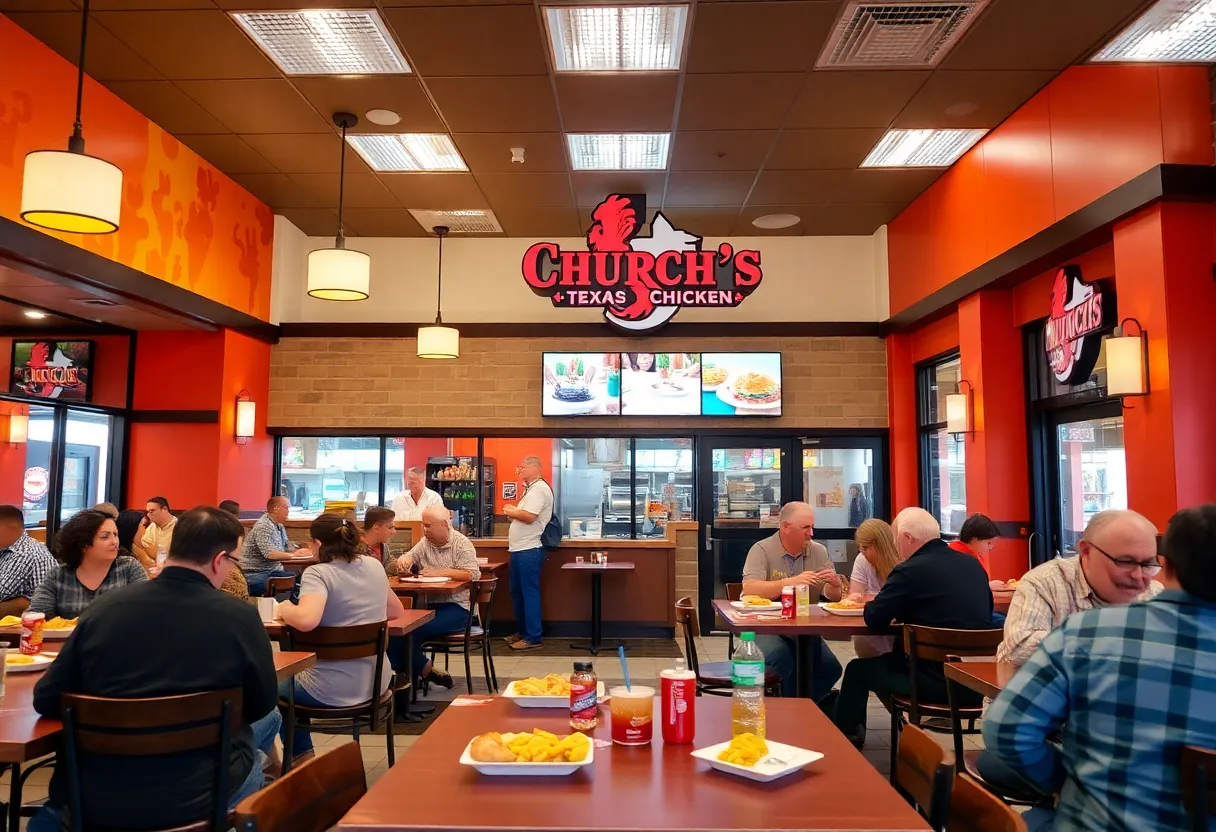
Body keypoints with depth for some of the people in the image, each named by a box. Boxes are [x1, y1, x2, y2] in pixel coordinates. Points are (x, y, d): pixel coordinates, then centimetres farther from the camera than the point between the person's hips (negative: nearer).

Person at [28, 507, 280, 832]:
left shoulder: (104, 607, -6)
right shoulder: (241, 617, -14)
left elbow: (46, 701, 3)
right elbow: (262, 706, 0)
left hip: (91, 801, 3)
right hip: (192, 800, -3)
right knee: (269, 720, 25)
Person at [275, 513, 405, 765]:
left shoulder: (318, 573, -18)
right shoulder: (375, 567, 2)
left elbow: (306, 621, -35)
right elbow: (397, 611, 15)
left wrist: (286, 610, -14)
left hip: (332, 689, -6)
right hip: (376, 681, 7)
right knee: (295, 675, 36)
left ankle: (300, 756, 37)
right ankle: (302, 754, 45)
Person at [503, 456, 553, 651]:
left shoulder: (539, 489, -14)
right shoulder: (531, 488, 19)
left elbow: (529, 516, -23)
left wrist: (511, 512, -8)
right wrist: (513, 512, 6)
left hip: (529, 550, -11)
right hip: (520, 549, 11)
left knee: (529, 592, -5)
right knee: (517, 591, 17)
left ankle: (533, 637, 0)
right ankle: (523, 631, 27)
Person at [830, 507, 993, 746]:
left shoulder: (911, 570, -15)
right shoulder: (974, 564, 7)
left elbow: (874, 620, -9)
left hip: (938, 681, -7)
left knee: (858, 669, 15)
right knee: (889, 658, 29)